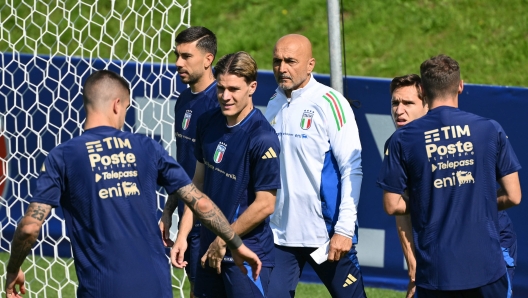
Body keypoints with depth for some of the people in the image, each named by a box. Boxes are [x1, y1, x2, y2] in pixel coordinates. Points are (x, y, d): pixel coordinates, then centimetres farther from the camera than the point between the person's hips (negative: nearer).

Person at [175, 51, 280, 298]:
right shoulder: (208, 122, 4)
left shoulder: (262, 138, -19)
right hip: (209, 249, 7)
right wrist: (183, 233, 9)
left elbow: (265, 204, -18)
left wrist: (223, 241, -10)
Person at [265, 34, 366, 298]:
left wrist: (344, 229, -17)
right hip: (280, 234, 5)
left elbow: (352, 169, -12)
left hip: (327, 235, -5)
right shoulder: (274, 105, 10)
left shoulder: (330, 103, -9)